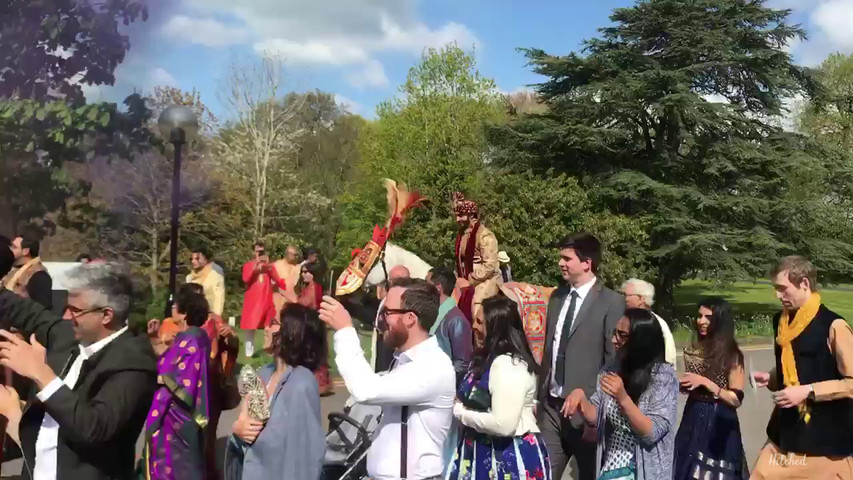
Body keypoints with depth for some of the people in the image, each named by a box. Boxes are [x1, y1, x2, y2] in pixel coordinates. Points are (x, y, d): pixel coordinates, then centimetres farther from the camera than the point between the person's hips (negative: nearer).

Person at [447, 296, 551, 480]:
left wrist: (460, 412, -16)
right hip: (488, 451, 9)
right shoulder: (491, 358, 11)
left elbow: (504, 425, -28)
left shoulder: (508, 365, -21)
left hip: (510, 457, -9)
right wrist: (459, 405, 2)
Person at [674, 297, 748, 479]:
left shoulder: (731, 355, -11)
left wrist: (705, 382, -21)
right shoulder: (693, 350, 4)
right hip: (693, 420, 5)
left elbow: (736, 399, -15)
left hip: (718, 425, -5)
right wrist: (680, 385, -3)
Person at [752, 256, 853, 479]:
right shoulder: (782, 321, 7)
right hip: (786, 432, 7)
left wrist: (808, 392, -21)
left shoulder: (833, 326, -15)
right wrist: (771, 378, 4)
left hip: (827, 437, -6)